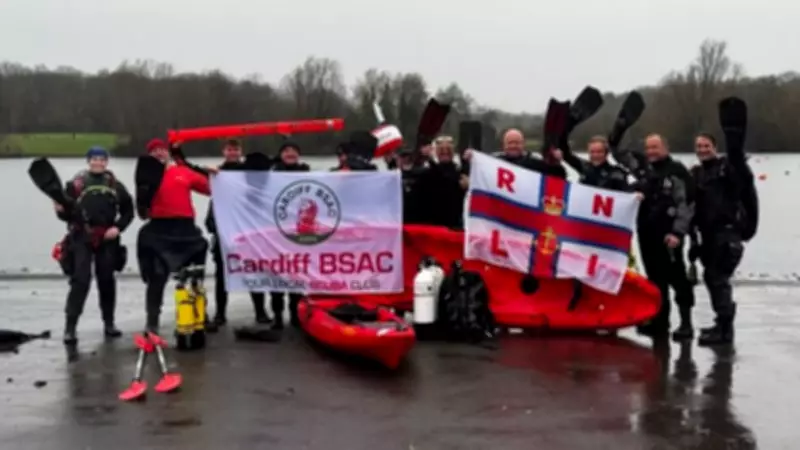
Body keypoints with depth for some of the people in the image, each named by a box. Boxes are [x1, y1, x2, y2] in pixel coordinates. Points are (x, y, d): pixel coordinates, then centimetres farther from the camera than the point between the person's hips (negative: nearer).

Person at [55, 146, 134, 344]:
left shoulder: (115, 185, 7)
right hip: (81, 237, -3)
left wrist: (118, 227, -2)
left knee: (107, 280, 11)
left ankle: (109, 323, 23)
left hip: (107, 239, 3)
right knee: (80, 280, -10)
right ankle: (70, 326, -7)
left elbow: (128, 210, 12)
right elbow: (67, 214, 1)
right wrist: (61, 210, -21)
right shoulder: (76, 183, 1)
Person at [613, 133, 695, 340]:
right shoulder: (643, 166, 12)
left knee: (676, 276, -5)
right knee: (655, 277, 12)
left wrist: (678, 232, -18)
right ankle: (659, 320, 20)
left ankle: (686, 322, -1)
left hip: (669, 233, -7)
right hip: (646, 232, 7)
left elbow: (686, 204, -12)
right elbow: (619, 152, 21)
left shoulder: (677, 171, -8)